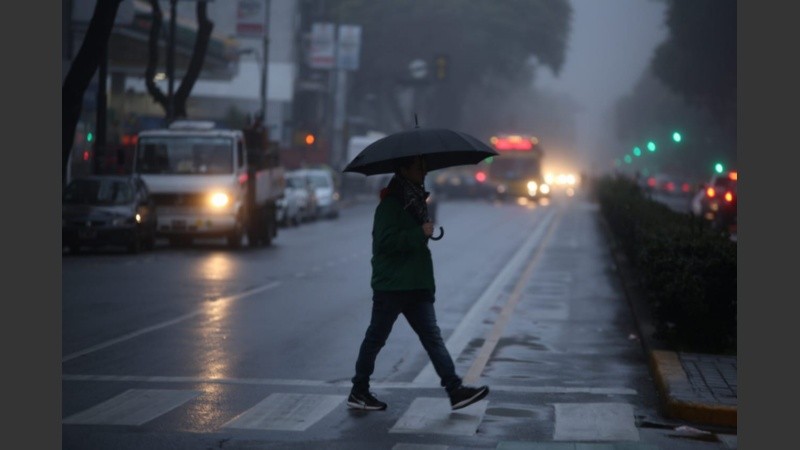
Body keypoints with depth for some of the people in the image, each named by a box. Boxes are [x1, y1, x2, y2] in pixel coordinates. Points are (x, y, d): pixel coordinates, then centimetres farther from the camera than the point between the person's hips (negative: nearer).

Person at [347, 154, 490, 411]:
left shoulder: (414, 200, 15)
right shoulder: (391, 203, -13)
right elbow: (385, 241, -23)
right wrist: (420, 233, -23)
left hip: (416, 285, 8)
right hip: (391, 285, -8)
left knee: (432, 338, 0)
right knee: (376, 338, 4)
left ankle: (455, 390, -7)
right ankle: (358, 392, 15)